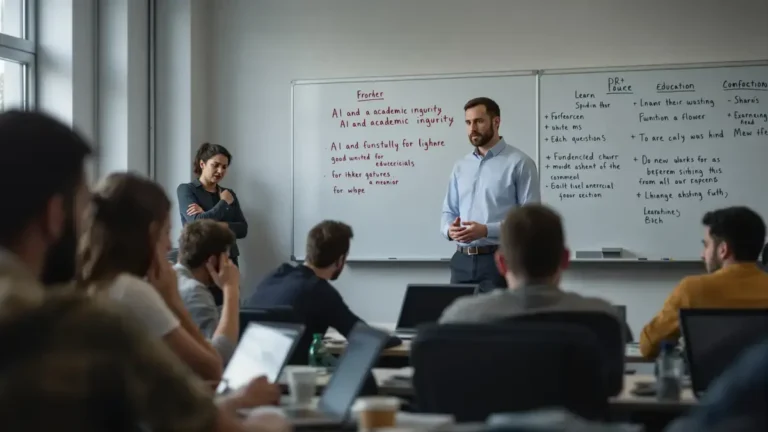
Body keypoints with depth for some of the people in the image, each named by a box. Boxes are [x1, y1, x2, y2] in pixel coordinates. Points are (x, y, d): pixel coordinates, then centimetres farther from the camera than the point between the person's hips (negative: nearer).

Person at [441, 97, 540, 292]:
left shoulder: (520, 163, -4)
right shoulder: (461, 166, 15)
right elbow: (449, 211, 18)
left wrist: (486, 230, -20)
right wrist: (450, 230, -6)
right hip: (463, 260, 5)